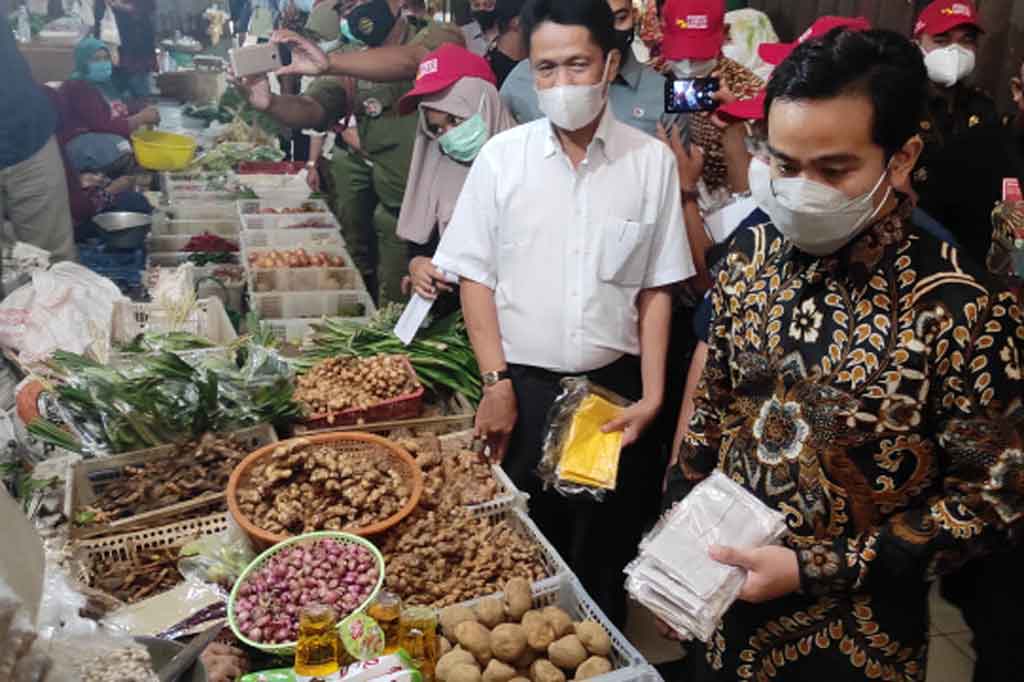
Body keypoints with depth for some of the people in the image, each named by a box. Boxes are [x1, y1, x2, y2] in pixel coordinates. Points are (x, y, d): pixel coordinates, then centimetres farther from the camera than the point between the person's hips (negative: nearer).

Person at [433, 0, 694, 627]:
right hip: (523, 386, 0)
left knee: (607, 553, 14)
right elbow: (475, 276, 1)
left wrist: (651, 394, -2)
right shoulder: (502, 157, -2)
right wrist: (497, 382, -5)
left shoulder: (652, 161, -1)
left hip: (614, 389, 0)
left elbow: (657, 289, 3)